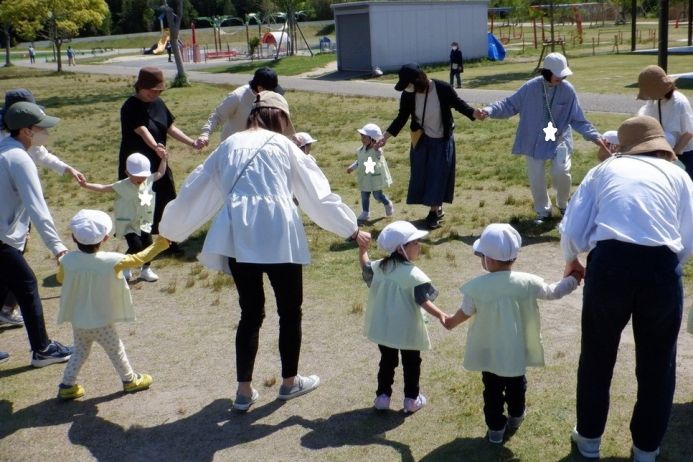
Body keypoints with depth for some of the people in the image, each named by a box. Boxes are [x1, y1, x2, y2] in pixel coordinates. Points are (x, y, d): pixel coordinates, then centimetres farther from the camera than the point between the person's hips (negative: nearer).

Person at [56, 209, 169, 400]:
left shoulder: (67, 260, -13)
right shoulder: (112, 261, -21)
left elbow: (60, 278, 6)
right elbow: (140, 258, -10)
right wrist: (160, 243, 1)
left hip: (77, 321, 4)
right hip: (101, 322, -3)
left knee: (80, 351, 23)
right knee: (116, 350, 16)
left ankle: (67, 385, 25)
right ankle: (130, 380, 31)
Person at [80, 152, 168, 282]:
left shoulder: (148, 181, -2)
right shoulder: (122, 186, -15)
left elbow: (160, 173, 13)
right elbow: (104, 188, -16)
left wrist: (164, 159, 5)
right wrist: (86, 185, -25)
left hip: (144, 222, 5)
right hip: (128, 223, -5)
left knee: (148, 244, 6)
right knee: (136, 246, -15)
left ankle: (146, 269, 26)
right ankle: (124, 268, 9)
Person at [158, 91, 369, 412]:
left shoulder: (229, 145, 17)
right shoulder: (282, 144, 8)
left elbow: (195, 188, 22)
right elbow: (318, 191, 8)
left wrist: (171, 229, 35)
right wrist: (351, 229, 15)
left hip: (238, 238, 4)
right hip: (277, 237, -3)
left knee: (250, 313, 16)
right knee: (289, 311, 14)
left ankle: (244, 390, 20)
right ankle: (290, 381, 28)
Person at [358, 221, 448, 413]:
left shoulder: (379, 267, -2)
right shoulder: (413, 274, -21)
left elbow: (365, 268, 18)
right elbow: (423, 300, -27)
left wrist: (362, 250, 28)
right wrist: (440, 314, -33)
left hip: (382, 326, 5)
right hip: (407, 330, -5)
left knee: (387, 361, 20)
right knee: (411, 363, 13)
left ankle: (382, 396, 23)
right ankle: (411, 399, 21)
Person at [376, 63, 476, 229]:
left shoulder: (442, 89, -24)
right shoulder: (407, 95, -15)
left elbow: (458, 104, -8)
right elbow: (401, 118, -2)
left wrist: (474, 113, -25)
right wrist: (385, 137, -6)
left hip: (442, 141, -3)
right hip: (421, 141, 3)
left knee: (438, 176, 0)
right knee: (423, 176, 5)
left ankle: (434, 212, 12)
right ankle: (437, 208, 21)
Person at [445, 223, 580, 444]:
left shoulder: (476, 287, -20)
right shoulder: (527, 282, -17)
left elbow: (465, 313, -4)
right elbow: (553, 292, -1)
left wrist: (450, 322, 18)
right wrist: (573, 280, 18)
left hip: (489, 352, -2)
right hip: (517, 350, 2)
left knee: (492, 389, 14)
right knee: (516, 385, 25)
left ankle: (496, 427, 21)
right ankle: (515, 417, 45)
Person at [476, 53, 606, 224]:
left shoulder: (568, 90, -11)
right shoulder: (531, 87, -14)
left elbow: (578, 119, -4)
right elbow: (510, 104, -6)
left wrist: (594, 136, -12)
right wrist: (488, 111, -19)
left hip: (559, 139, 0)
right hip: (535, 141, 1)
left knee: (561, 171, -17)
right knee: (536, 177, 2)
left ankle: (563, 204, 13)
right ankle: (543, 211, 25)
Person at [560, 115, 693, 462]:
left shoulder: (605, 169, 19)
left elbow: (571, 231, 9)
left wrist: (571, 261, 29)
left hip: (608, 264, 0)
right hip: (661, 268, 0)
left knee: (597, 357, 21)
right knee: (657, 363, 21)